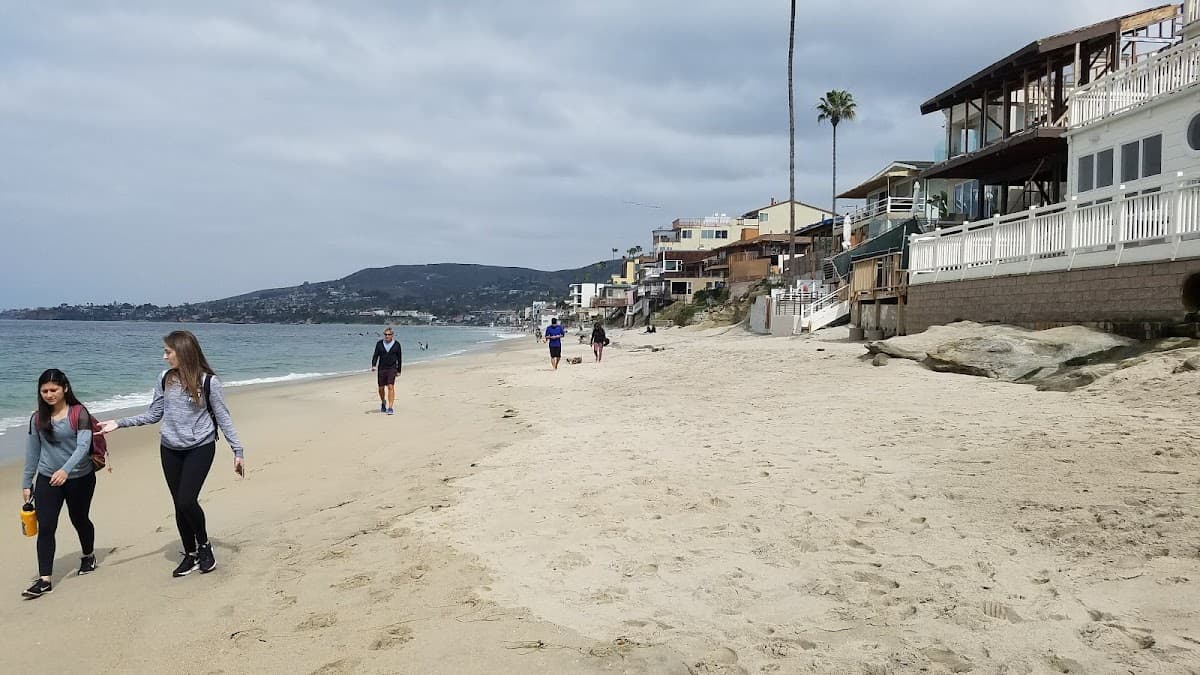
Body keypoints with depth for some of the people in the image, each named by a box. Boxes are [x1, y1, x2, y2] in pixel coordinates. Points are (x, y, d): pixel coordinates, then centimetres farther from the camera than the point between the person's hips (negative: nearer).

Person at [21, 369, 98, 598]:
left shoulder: (79, 413, -11)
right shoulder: (38, 418, 2)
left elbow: (83, 446, -22)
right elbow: (32, 451, 9)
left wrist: (66, 470, -37)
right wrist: (26, 483, 10)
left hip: (80, 477, -3)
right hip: (47, 479, 3)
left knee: (79, 519, 15)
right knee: (45, 527, -7)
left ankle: (88, 556, 42)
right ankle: (44, 579, -5)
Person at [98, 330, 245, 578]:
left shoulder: (208, 381, -11)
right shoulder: (165, 379, 2)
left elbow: (223, 417, -6)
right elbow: (154, 414, 8)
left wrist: (238, 450, -7)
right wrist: (119, 423, 0)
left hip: (200, 448, -4)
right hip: (170, 450, 5)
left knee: (187, 501, -15)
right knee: (179, 505, 7)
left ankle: (204, 544, 11)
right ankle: (190, 555, 23)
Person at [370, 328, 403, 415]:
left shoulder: (396, 344, 2)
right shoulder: (379, 343, 5)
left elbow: (399, 358, 6)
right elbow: (375, 355, 1)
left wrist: (399, 370, 6)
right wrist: (373, 365, -15)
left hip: (392, 369, -2)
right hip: (381, 369, 2)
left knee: (391, 387, -13)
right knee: (381, 388, 9)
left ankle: (390, 408, -14)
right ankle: (383, 402, 38)